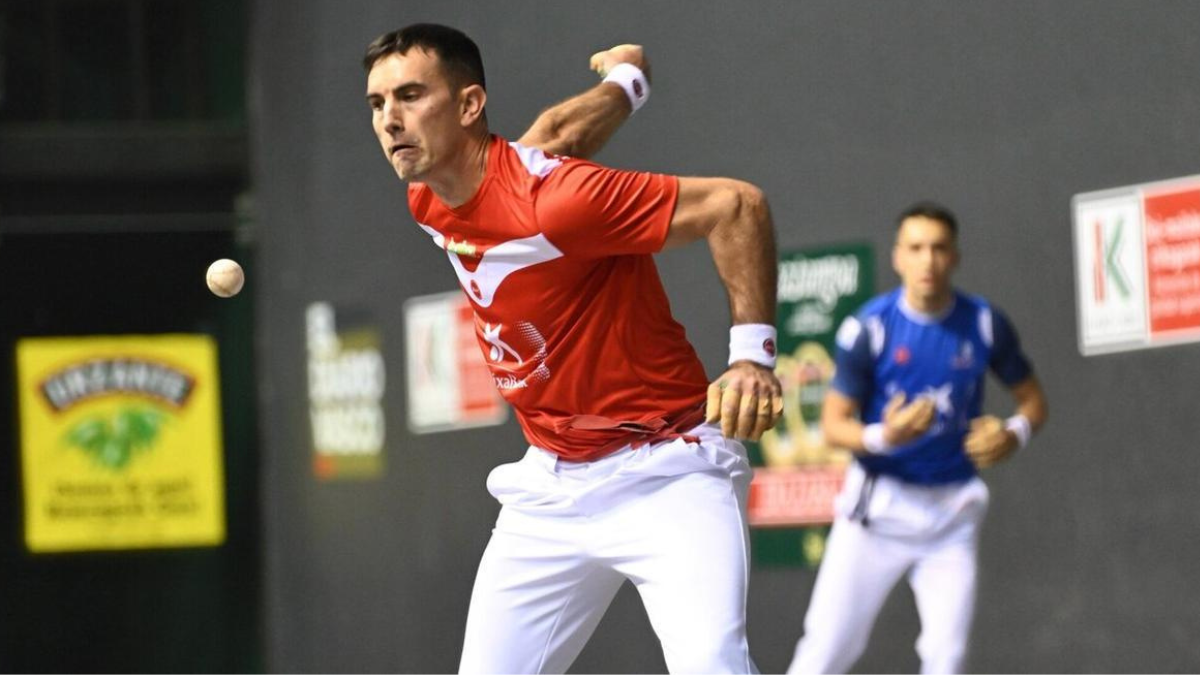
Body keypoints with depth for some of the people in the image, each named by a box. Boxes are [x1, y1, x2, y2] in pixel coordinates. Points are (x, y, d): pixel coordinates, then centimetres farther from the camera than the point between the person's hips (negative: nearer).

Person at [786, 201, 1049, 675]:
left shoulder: (985, 324, -4)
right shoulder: (870, 327, -11)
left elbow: (1033, 399, 8)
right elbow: (834, 423, -9)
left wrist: (1014, 434, -16)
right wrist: (883, 436, -31)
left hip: (953, 509, 2)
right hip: (881, 503, -2)